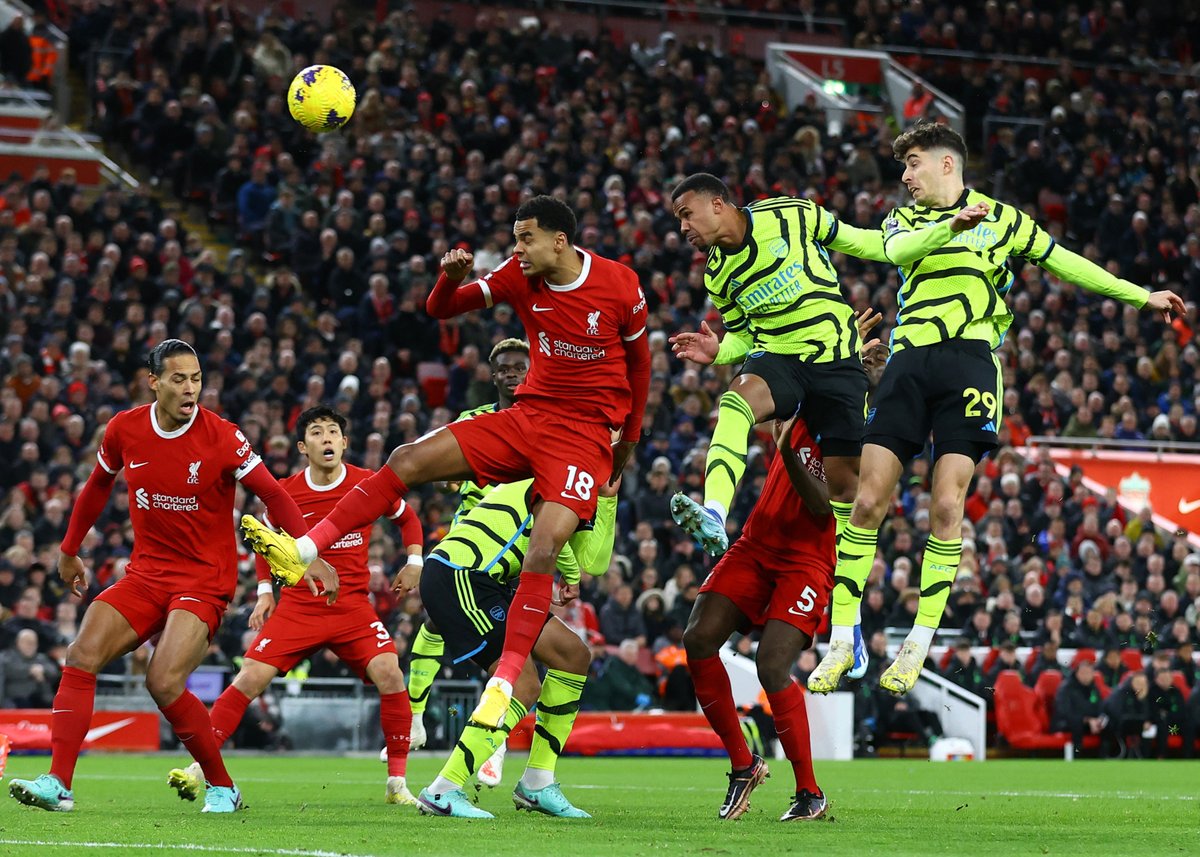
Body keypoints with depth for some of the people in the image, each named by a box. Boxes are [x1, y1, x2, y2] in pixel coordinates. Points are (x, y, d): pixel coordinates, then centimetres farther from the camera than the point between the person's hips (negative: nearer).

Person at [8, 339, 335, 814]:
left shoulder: (221, 437, -13)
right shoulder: (124, 430, -1)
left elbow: (274, 495, -9)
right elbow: (98, 486, 18)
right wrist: (69, 550, 24)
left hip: (205, 579, -5)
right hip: (145, 573, 5)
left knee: (164, 682, -21)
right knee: (81, 656, -13)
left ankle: (222, 787, -2)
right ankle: (58, 784, -13)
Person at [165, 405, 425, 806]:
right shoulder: (286, 492, -2)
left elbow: (407, 518, 17)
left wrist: (415, 562, 3)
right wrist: (265, 591, 8)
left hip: (353, 606, 0)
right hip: (297, 605, 0)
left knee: (390, 675, -20)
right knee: (250, 678, -13)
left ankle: (397, 783, -8)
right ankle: (201, 768, -5)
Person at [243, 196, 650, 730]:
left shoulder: (620, 285, -11)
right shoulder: (520, 274, -2)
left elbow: (639, 360, 5)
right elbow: (442, 310, 3)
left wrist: (629, 436, 13)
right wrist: (451, 279, -21)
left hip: (587, 433, -5)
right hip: (527, 418, 5)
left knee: (543, 549, -24)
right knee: (408, 460, -7)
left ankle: (504, 681, -21)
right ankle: (302, 551, -6)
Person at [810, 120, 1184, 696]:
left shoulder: (999, 217, 15)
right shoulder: (904, 219, 17)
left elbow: (1065, 262, 21)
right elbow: (896, 249, -7)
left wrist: (1142, 297, 21)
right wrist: (951, 222, -24)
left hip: (969, 361, -1)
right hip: (909, 362, 2)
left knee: (947, 505, -11)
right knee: (869, 499, -8)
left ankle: (919, 645, -2)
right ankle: (841, 642, -1)